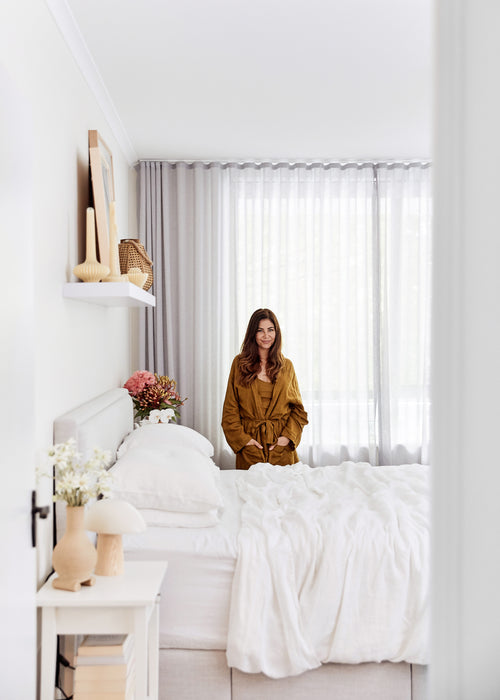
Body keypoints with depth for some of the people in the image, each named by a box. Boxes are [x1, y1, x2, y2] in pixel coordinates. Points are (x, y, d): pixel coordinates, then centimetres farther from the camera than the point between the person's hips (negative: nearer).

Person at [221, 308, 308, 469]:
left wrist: (288, 436, -6)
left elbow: (297, 408, 8)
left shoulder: (286, 366, 8)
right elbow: (230, 409, 2)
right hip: (250, 444, -1)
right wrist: (243, 438, -7)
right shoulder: (240, 363, 3)